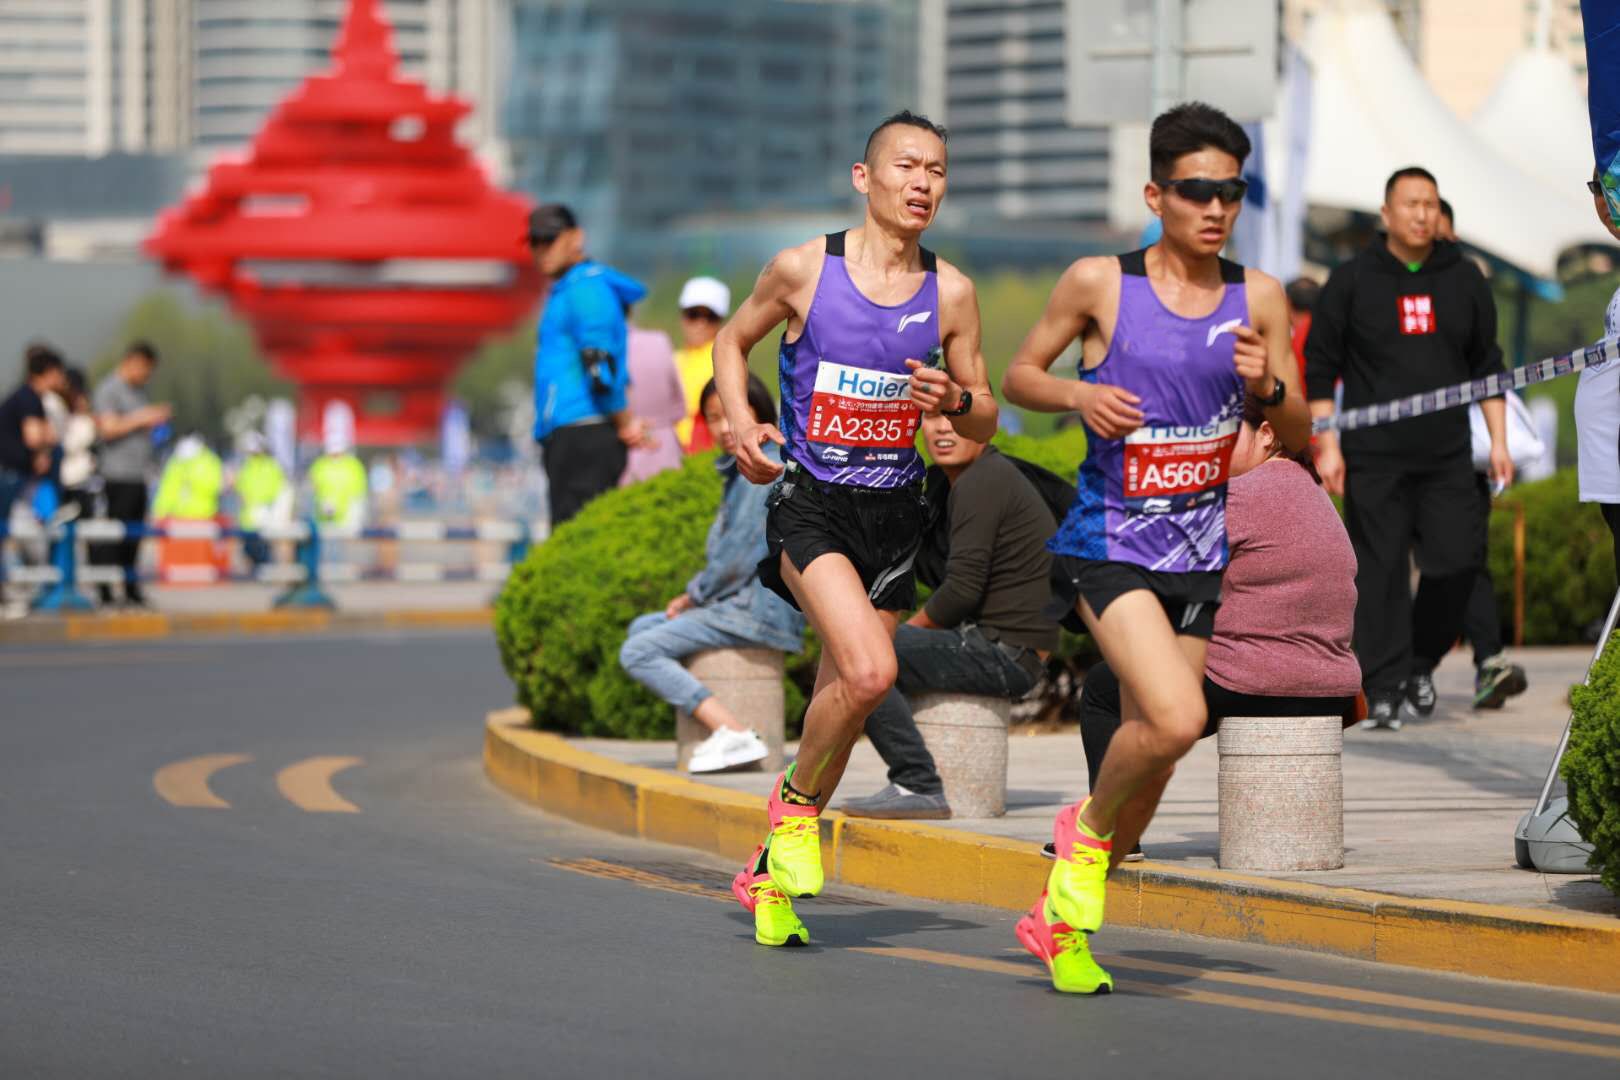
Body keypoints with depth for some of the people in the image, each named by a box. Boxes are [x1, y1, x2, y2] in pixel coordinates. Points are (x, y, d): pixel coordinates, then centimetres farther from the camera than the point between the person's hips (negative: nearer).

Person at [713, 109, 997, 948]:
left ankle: (769, 872, 27)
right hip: (810, 502, -4)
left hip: (893, 512, 4)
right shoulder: (804, 269, -6)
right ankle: (796, 797, 3)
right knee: (869, 671, -25)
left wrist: (956, 400, -14)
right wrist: (740, 421, -5)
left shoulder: (950, 293, 1)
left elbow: (985, 424, 8)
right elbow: (733, 340, 12)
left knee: (841, 699, 9)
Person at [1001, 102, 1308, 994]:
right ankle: (1087, 827, 6)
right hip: (1109, 542, -4)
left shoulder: (1258, 299, 3)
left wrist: (1269, 389, -14)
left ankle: (1060, 917, 27)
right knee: (1175, 717, -24)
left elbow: (1297, 442, 7)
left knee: (1153, 751, 7)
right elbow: (1020, 375, 6)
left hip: (1199, 554, 4)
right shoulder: (1099, 283, -6)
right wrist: (1078, 394, -14)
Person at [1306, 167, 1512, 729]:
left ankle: (1421, 662, 16)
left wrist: (1498, 440, 11)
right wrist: (1327, 446, -4)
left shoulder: (1464, 280, 11)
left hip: (1447, 456, 3)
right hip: (1374, 460, -3)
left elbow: (1487, 364, 17)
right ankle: (1384, 688, 0)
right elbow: (1320, 367, 3)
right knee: (1381, 572, -5)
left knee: (1458, 560, -6)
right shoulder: (1352, 281, 2)